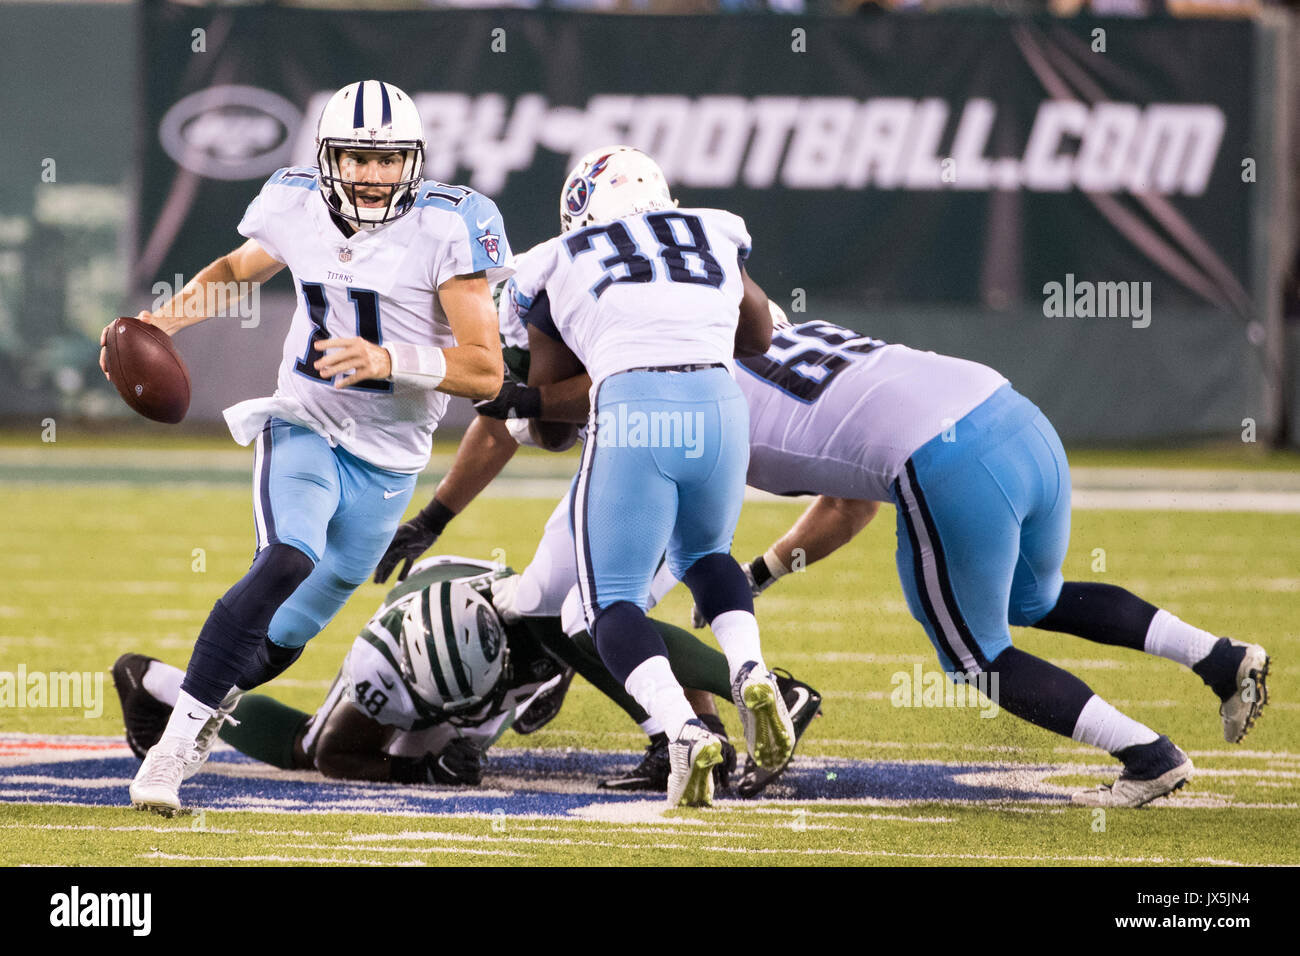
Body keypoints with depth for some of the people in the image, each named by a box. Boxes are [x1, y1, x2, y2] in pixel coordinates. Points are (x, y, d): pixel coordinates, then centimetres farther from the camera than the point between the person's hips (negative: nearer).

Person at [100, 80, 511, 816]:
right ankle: (177, 741, -26)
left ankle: (208, 704, 39)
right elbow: (237, 269, 19)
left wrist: (391, 360, -32)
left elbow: (486, 371, -18)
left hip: (388, 461, 0)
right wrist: (158, 323, 3)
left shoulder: (446, 231, -15)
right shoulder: (298, 210, -4)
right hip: (304, 429, 0)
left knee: (288, 634, 9)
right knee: (290, 561, -29)